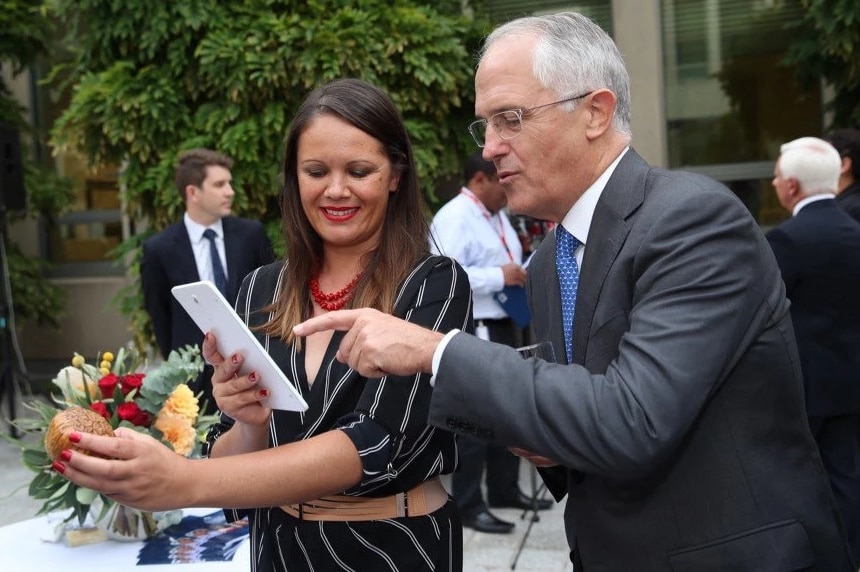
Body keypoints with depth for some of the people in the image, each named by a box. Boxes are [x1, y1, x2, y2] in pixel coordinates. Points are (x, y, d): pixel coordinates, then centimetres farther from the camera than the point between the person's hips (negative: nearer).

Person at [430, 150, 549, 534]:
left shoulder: (497, 215, 15)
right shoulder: (453, 218, -15)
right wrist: (500, 276, -24)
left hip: (504, 325, 10)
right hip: (473, 331, -10)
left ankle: (504, 489, 31)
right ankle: (467, 505, 7)